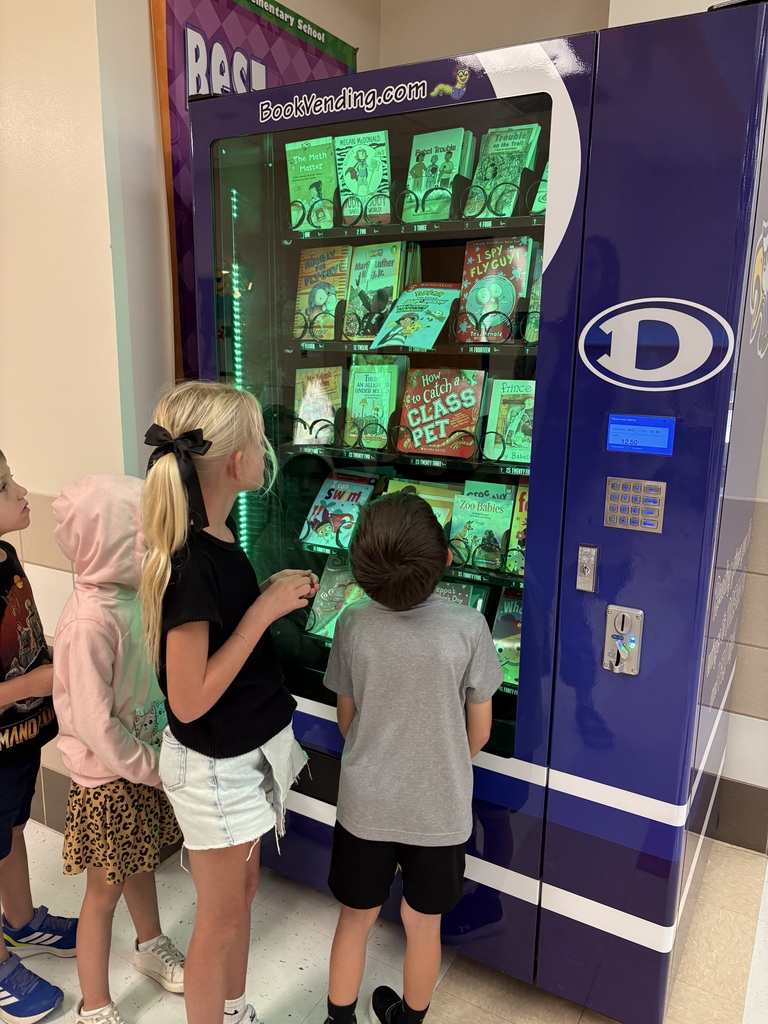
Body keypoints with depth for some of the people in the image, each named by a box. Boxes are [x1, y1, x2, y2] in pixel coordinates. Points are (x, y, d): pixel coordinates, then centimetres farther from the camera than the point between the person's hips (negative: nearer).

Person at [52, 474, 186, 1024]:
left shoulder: (133, 595, -6)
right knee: (105, 891, 13)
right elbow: (94, 727, -26)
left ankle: (152, 947, 53)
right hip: (108, 781, -7)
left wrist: (159, 761, 6)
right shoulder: (90, 622, -30)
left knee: (141, 862, 28)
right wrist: (156, 771, -16)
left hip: (144, 764, 7)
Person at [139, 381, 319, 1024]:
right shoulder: (190, 561, -30)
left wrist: (273, 592, -3)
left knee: (243, 890, 27)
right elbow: (189, 700, -27)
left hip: (246, 751, 9)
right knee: (222, 916, 14)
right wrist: (265, 610, -26)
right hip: (214, 768, -9)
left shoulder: (216, 534, -2)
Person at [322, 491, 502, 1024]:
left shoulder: (352, 624, -18)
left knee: (355, 919, 23)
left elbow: (346, 719, -3)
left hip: (365, 804, 1)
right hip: (440, 809, 0)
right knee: (424, 924, 23)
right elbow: (479, 731, -9)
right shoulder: (468, 627, -21)